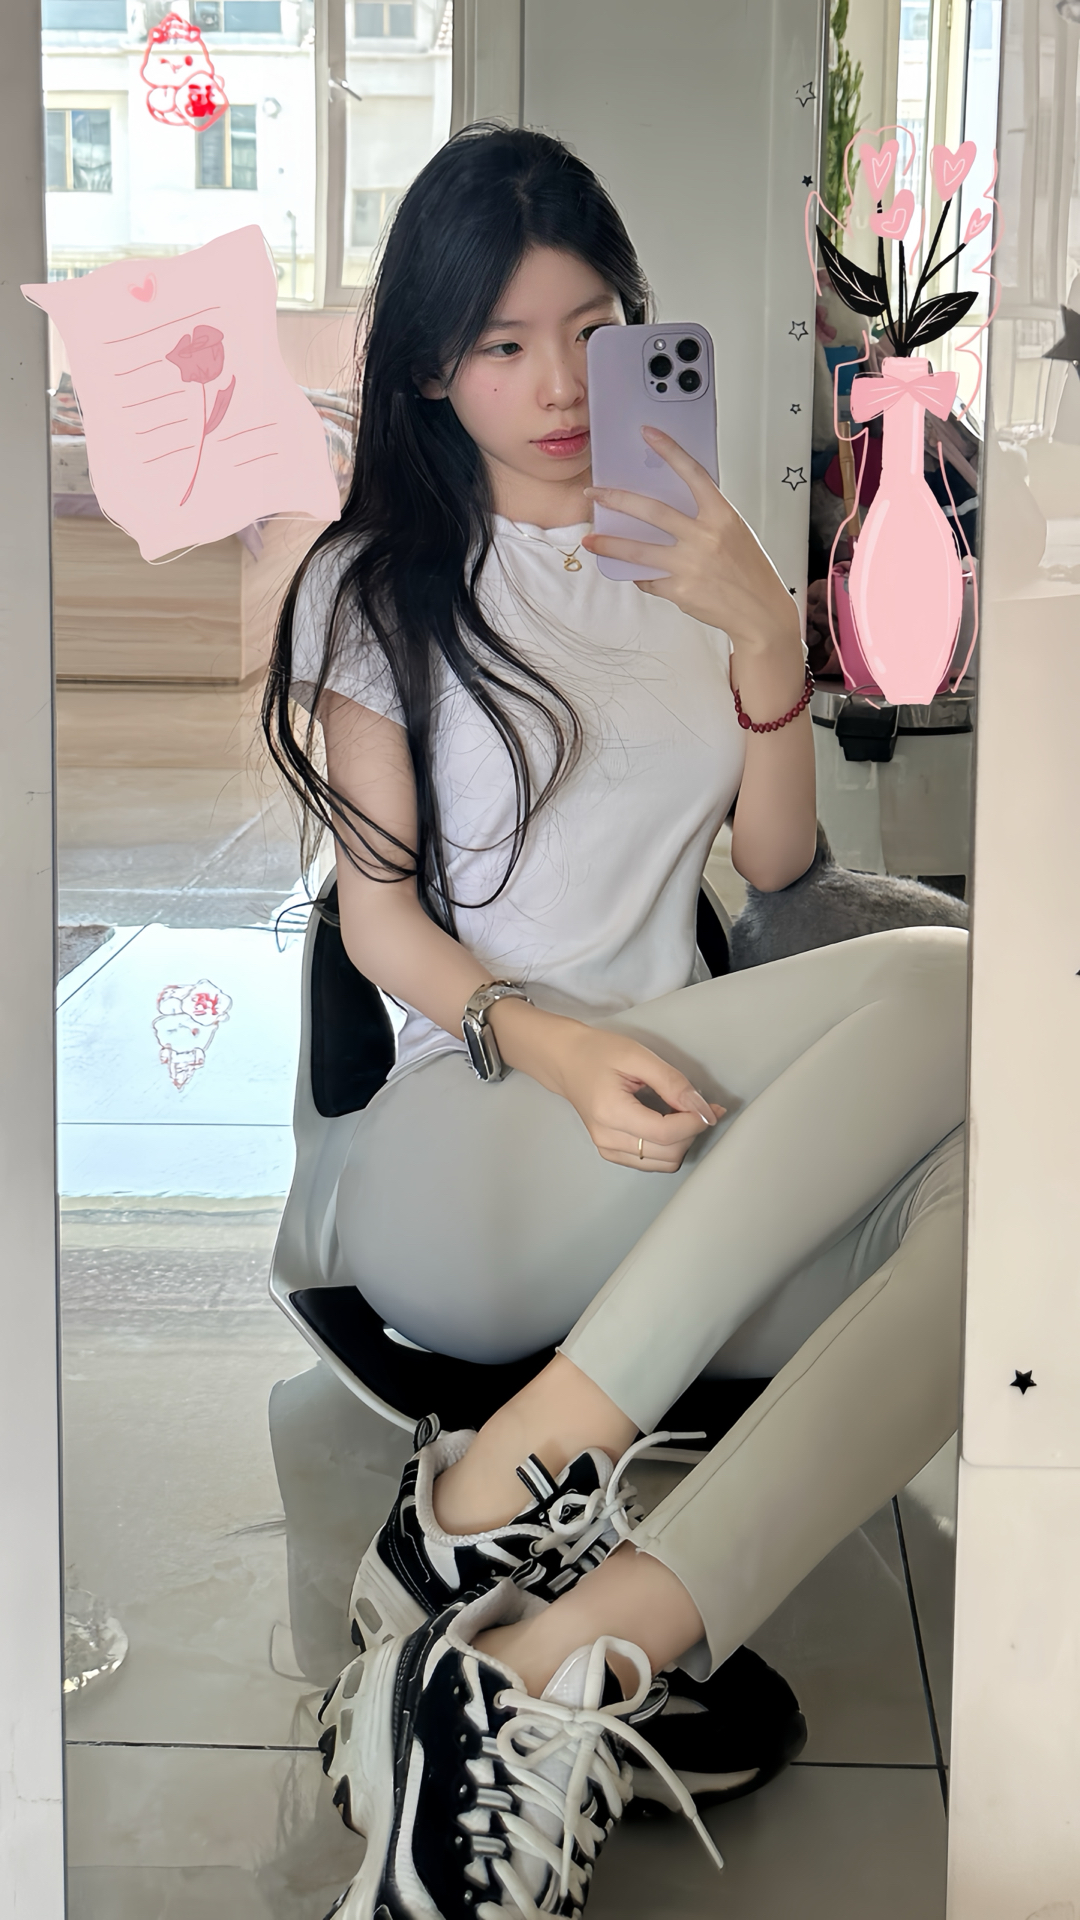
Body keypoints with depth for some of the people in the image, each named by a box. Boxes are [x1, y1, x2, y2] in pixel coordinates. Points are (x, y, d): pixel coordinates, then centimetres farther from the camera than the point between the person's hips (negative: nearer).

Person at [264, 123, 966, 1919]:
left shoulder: (693, 560, 20)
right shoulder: (375, 587, 8)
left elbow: (776, 857, 14)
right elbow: (378, 907, 2)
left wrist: (764, 628, -2)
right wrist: (545, 1043, -17)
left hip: (690, 1149, 4)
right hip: (466, 1145, -4)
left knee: (976, 1194, -32)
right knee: (939, 981, -30)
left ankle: (565, 1652, -44)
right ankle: (528, 1482, -33)